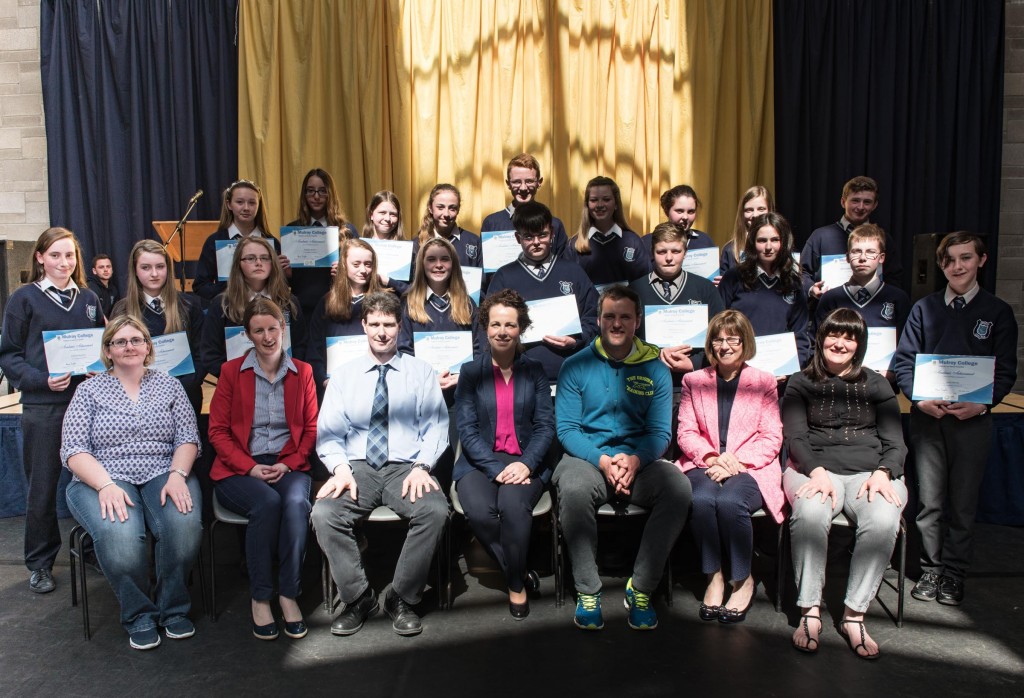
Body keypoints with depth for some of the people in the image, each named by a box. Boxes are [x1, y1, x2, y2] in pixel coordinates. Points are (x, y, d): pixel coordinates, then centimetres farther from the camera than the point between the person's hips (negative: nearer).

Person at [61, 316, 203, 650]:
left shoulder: (168, 385, 13)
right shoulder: (90, 390, 9)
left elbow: (187, 438, 5)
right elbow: (73, 449, -1)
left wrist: (177, 475, -14)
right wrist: (106, 486, -17)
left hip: (163, 475, 1)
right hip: (102, 479, -1)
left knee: (185, 523, -31)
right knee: (118, 533, -34)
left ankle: (173, 609, -8)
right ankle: (139, 616, -9)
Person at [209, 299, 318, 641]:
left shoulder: (302, 372, 11)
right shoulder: (231, 371, 6)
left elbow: (312, 428, 9)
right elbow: (218, 431, 2)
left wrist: (289, 464, -8)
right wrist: (250, 468, -11)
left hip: (288, 465, 1)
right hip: (239, 469, -1)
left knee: (297, 503, -32)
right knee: (268, 502, -33)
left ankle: (288, 594, -19)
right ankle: (260, 597, -18)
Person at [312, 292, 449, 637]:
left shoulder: (421, 372, 10)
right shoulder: (344, 376, 13)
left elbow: (436, 427, 2)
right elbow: (328, 433, 7)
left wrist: (421, 467, -15)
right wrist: (340, 469, -13)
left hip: (406, 468, -1)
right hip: (358, 467, 1)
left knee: (436, 510, -31)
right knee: (323, 513, -28)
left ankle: (401, 599, -10)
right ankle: (358, 599, -6)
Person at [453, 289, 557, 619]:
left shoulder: (534, 371, 11)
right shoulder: (470, 371, 9)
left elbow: (546, 425, 3)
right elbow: (466, 429, -1)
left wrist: (526, 464, -15)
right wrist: (497, 469, -15)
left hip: (526, 462, 0)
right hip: (480, 463, 0)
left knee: (513, 505, -32)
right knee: (480, 511, -31)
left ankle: (516, 584, -7)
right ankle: (520, 572, -4)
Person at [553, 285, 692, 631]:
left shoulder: (655, 369, 7)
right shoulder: (576, 366, 3)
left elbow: (660, 432, 3)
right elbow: (566, 428, -2)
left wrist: (635, 459, -19)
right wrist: (602, 460, -20)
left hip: (639, 462, 2)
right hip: (587, 458, -1)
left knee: (679, 487, -28)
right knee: (574, 489, -35)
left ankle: (641, 588, -12)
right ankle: (587, 591, -15)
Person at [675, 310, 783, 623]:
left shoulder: (763, 382, 11)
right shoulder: (693, 380, 15)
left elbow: (772, 438, 4)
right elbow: (686, 432, 8)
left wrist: (737, 460, -13)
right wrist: (711, 457, -12)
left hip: (749, 467, -1)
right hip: (704, 465, 2)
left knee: (729, 502, -33)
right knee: (701, 500, -33)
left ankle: (743, 580, -8)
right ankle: (714, 576, -11)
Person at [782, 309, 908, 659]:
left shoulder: (876, 385, 19)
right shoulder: (801, 383, 14)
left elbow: (895, 441, 12)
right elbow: (795, 436, 2)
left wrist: (883, 473, -10)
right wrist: (817, 471, -18)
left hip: (870, 470, 2)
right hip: (813, 468, -1)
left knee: (884, 520, -33)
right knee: (810, 513, -36)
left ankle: (854, 614, -19)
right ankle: (809, 611, -21)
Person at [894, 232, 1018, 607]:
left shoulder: (998, 312, 5)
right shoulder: (924, 308, 8)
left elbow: (1005, 372, 2)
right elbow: (904, 360, 5)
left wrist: (981, 404, -14)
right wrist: (920, 398, -11)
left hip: (972, 418, -1)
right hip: (927, 416, 1)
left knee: (963, 502, 5)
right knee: (929, 500, 5)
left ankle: (954, 574, 18)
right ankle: (930, 570, 17)